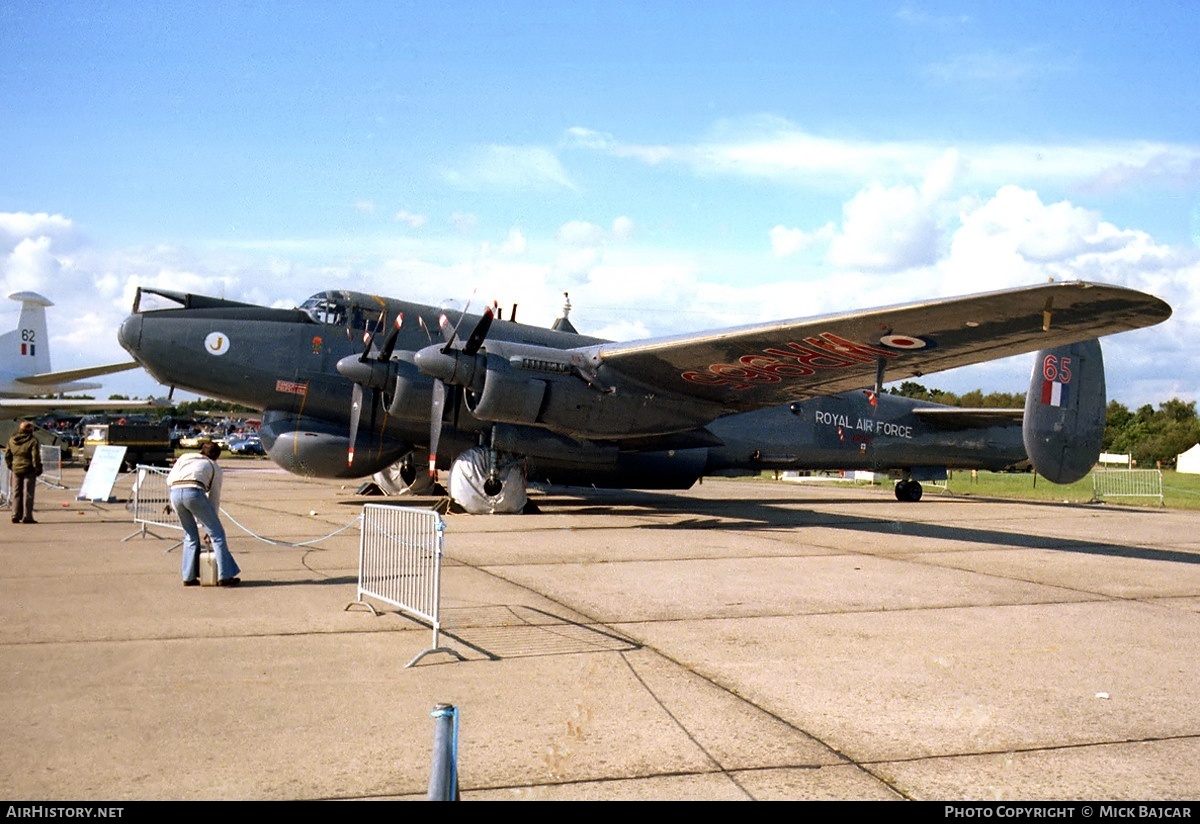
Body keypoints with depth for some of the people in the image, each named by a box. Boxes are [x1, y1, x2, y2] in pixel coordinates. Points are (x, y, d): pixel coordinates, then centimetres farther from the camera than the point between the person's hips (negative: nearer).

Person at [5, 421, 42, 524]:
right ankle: (26, 517, -3)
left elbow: (7, 456, 11)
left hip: (16, 470, 5)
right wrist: (38, 469, -5)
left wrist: (11, 466, 20)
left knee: (16, 493, 12)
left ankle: (16, 516, 11)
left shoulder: (11, 440, 7)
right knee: (28, 493, -1)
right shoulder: (33, 441, -11)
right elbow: (36, 457, -14)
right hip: (29, 470, -5)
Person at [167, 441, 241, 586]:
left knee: (190, 536, 20)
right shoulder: (215, 467, 24)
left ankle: (189, 577, 21)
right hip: (194, 492, -4)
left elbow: (169, 480, 22)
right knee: (217, 534, 4)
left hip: (174, 493, 4)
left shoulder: (185, 457, 32)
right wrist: (212, 523, 31)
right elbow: (214, 497, 25)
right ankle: (224, 576, -1)